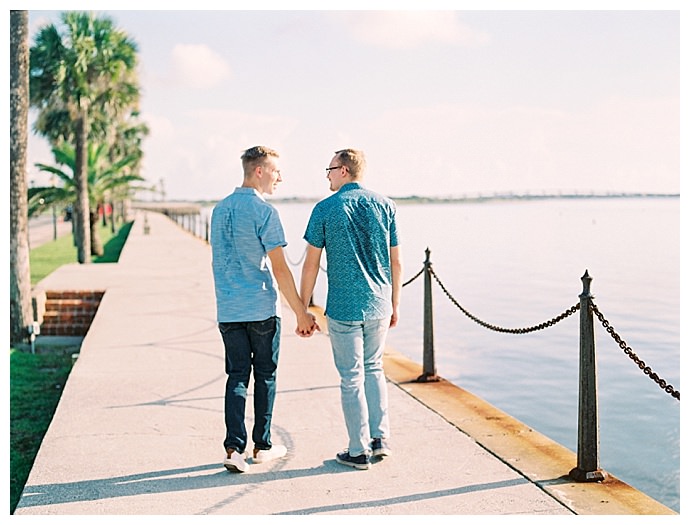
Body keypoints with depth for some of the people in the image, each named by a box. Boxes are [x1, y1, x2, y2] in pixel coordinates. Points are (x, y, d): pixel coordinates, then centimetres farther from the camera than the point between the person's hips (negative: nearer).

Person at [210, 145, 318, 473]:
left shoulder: (219, 210, 11)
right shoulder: (264, 211, -12)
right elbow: (279, 268, -14)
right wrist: (301, 313, -10)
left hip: (227, 310, 6)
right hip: (262, 309, -5)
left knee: (237, 376, 7)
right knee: (265, 375, 8)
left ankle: (234, 446, -3)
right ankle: (262, 446, 19)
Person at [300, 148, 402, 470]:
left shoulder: (325, 209, -6)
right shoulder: (385, 205, 4)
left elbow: (311, 264, -5)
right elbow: (396, 262, 6)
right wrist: (395, 305, 15)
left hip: (343, 308, -4)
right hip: (379, 305, 4)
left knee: (351, 377, 5)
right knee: (374, 368, 20)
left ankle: (359, 451, 12)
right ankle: (380, 439, 18)